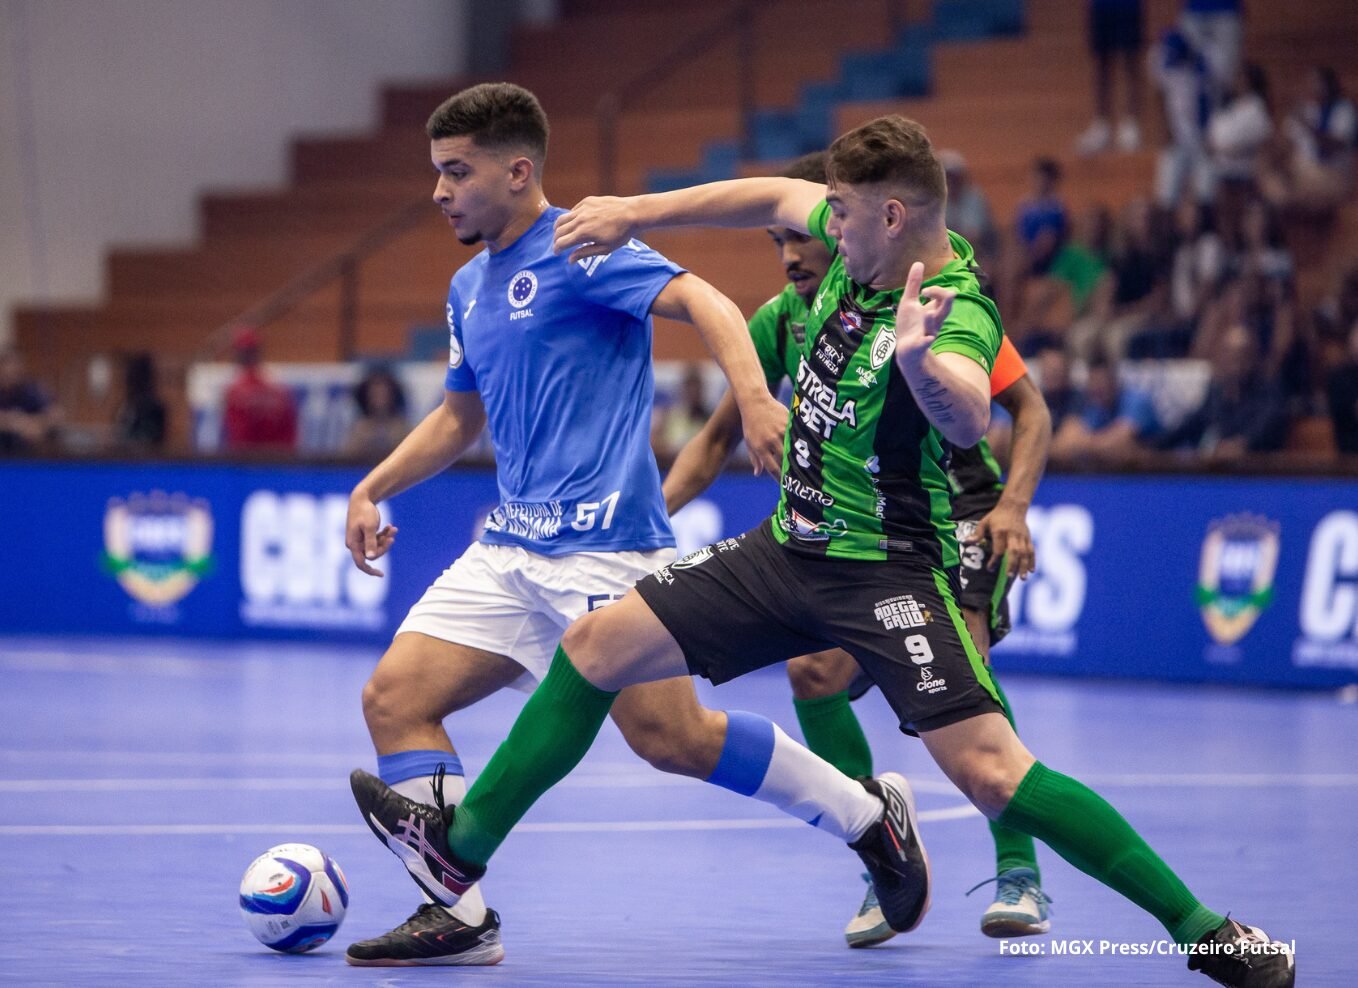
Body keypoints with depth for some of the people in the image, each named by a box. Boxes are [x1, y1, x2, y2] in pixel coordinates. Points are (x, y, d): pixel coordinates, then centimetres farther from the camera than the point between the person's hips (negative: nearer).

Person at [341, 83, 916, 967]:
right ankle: (459, 916, -5)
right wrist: (373, 488, 22)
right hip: (511, 550, 8)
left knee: (670, 736, -10)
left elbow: (706, 302, -21)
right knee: (395, 698, -5)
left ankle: (868, 814, 8)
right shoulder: (469, 288, 18)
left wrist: (756, 397, -37)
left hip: (601, 544, -8)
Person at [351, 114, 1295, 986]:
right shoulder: (867, 246, -1)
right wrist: (633, 213, 17)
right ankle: (462, 849, 18)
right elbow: (776, 197, 19)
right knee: (596, 649, 7)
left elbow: (968, 419, -45)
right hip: (790, 547, 9)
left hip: (887, 571, -8)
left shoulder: (959, 313, -24)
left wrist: (918, 360, -67)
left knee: (990, 772, -22)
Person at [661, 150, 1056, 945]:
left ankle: (1019, 874, -16)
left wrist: (1013, 506, -24)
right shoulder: (782, 321, -4)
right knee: (813, 673, -16)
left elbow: (1031, 408, -9)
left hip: (959, 509, -4)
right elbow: (718, 438, 8)